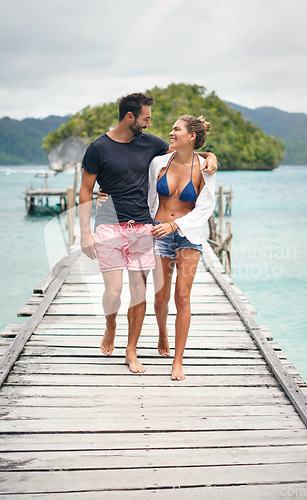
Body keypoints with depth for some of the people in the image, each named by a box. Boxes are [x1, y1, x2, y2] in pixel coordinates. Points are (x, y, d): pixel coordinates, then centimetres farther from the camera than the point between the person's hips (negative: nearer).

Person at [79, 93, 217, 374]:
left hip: (143, 228, 4)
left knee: (139, 291, 3)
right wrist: (85, 232, -6)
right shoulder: (99, 148, -3)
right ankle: (110, 327, 26)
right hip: (110, 227, -3)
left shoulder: (149, 143, 9)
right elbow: (86, 191, 0)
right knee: (113, 291, -8)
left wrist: (209, 155, 5)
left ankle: (132, 352, 16)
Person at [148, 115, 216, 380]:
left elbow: (204, 208, -6)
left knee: (182, 296, -5)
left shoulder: (203, 169, -7)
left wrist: (174, 225, -15)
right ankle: (163, 334, 40)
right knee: (161, 297, 6)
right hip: (159, 233, 2)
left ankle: (178, 361, 2)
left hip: (188, 234, -1)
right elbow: (147, 197, 11)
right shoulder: (160, 162, -2)